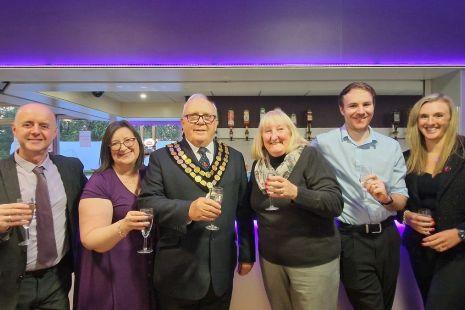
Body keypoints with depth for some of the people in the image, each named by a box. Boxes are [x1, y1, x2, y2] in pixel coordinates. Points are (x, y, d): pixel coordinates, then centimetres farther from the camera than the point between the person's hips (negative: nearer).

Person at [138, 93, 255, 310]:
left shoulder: (234, 158, 5)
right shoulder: (161, 158, -2)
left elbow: (244, 210, 7)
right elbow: (147, 201, -12)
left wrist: (247, 255, 9)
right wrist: (188, 210, -28)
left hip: (222, 272, 3)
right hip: (178, 273, -2)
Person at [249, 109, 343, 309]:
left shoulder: (309, 156, -11)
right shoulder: (258, 165, 3)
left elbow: (336, 203, -20)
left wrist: (295, 192, -33)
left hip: (313, 260, -4)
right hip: (270, 259, 4)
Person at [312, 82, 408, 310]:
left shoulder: (391, 146, 1)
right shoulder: (323, 144, -8)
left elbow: (401, 201, 1)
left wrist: (386, 198, -21)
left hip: (387, 237, 4)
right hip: (351, 239, -4)